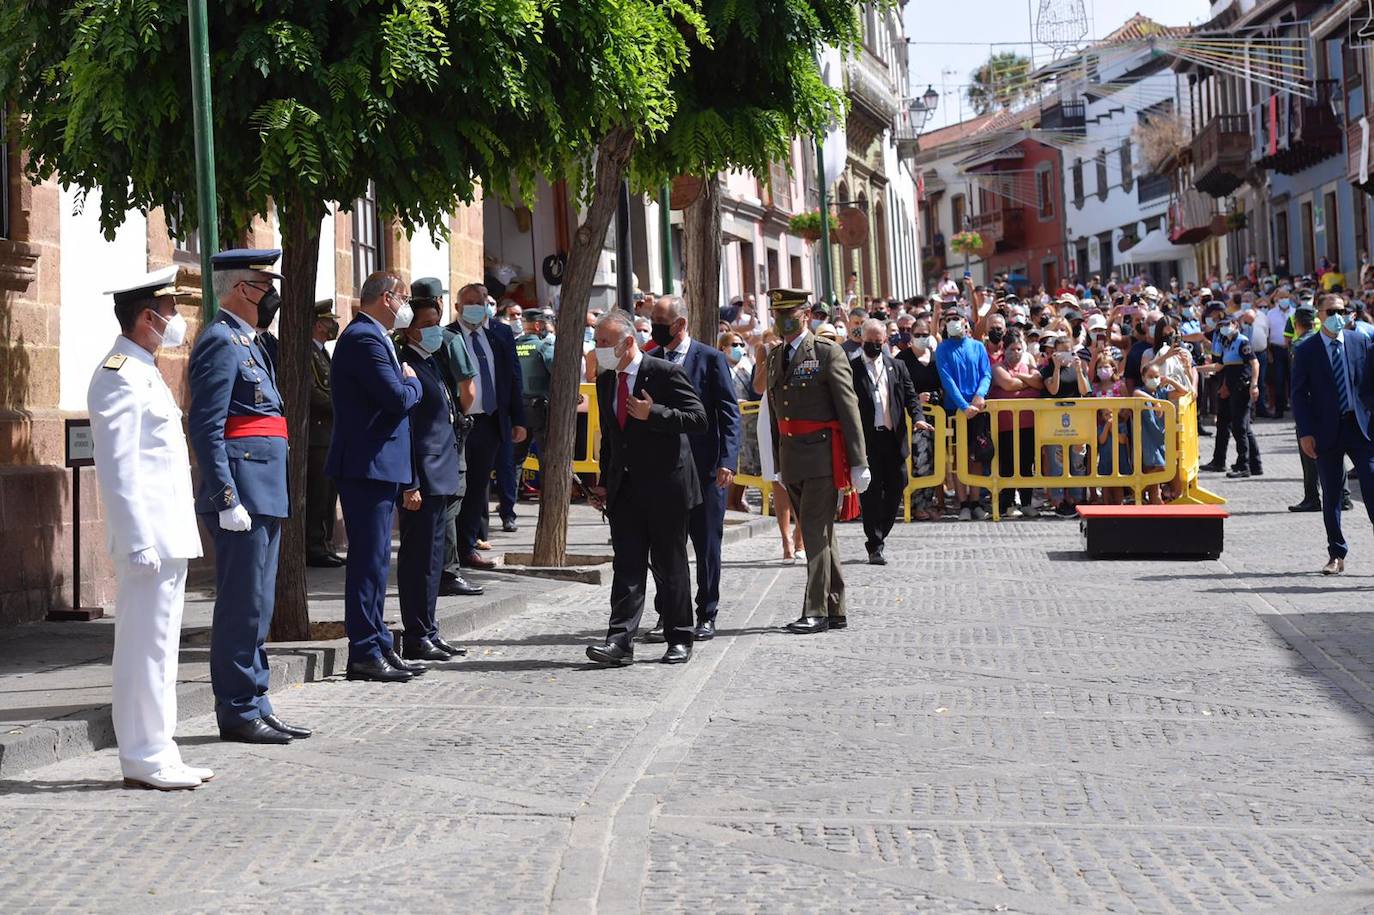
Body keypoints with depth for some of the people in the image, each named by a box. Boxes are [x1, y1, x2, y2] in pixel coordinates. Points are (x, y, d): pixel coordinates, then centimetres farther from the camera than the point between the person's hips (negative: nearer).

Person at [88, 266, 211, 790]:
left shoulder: (144, 372, 18)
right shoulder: (119, 377, -13)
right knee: (145, 646, -5)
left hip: (171, 535, 10)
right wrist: (138, 542, -22)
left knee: (159, 646, 13)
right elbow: (118, 468, -18)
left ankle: (157, 753, 19)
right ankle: (144, 760, 0)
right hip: (148, 537, -10)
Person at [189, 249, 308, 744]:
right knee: (243, 607, -5)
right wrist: (228, 500, -22)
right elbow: (205, 429, -18)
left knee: (255, 607, 13)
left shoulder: (246, 341, 19)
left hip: (263, 496, 10)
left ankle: (256, 706, 20)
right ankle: (237, 713, 1)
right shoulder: (221, 342, -12)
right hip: (244, 495, -10)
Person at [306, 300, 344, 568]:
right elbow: (312, 392, -20)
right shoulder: (306, 353, -11)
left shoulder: (321, 353, 20)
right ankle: (314, 548, -6)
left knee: (326, 494, 11)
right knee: (317, 495, -8)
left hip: (329, 437, 10)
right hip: (316, 435, -10)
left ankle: (323, 546, 16)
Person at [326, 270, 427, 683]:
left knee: (374, 560, 13)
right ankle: (365, 653, -4)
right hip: (367, 465, -11)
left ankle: (378, 647, 19)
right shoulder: (365, 339, -16)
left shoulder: (370, 337, 18)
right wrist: (412, 382, -3)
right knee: (369, 560, -7)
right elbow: (398, 399, -21)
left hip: (377, 466, 11)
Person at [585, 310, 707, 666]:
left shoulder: (666, 373, -9)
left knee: (670, 566, 4)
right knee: (627, 566, -2)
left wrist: (653, 413, -22)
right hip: (624, 489, 5)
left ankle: (679, 640, 15)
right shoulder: (605, 381, 11)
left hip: (665, 487, -5)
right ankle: (620, 640, -7)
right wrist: (604, 482, 13)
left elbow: (698, 418, -13)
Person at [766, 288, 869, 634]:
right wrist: (778, 461, 15)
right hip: (791, 457, 7)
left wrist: (858, 462, -12)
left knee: (816, 532, -10)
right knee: (818, 535, 11)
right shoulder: (774, 357, 15)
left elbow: (849, 408, -8)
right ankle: (836, 610, 18)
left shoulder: (828, 353, -5)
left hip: (822, 455, -7)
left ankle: (816, 611, -7)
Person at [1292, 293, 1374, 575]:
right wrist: (1305, 432, -8)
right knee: (1331, 495, 6)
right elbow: (1299, 393, -1)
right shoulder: (1306, 350, 0)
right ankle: (1336, 554, 16)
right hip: (1327, 432, -1)